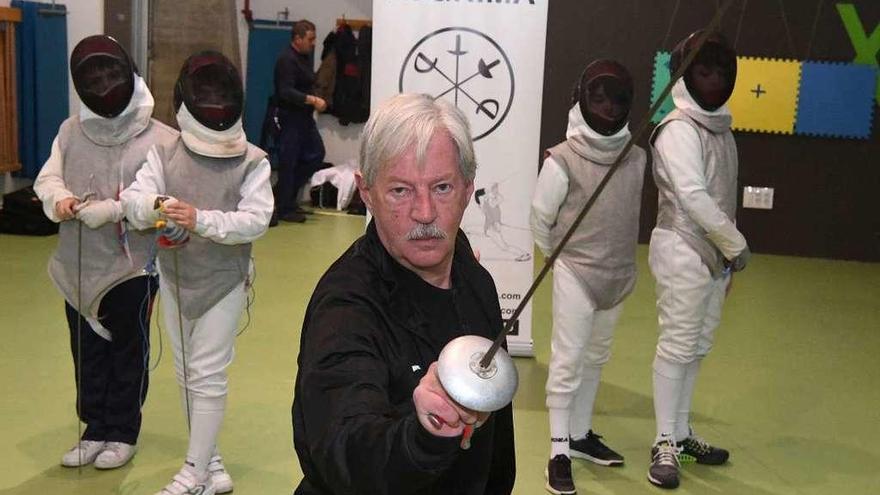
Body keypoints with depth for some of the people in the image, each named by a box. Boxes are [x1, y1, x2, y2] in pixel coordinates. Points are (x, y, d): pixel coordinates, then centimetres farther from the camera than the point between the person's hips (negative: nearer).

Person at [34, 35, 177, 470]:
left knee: (128, 352, 11)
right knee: (87, 352, 16)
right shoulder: (71, 131, 1)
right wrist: (58, 197, -22)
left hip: (133, 264, -4)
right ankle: (95, 431, 32)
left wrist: (112, 210, -30)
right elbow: (47, 177, 0)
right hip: (78, 264, 5)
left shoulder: (162, 139, -13)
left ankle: (123, 434, 27)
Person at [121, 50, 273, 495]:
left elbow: (255, 220, -20)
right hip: (175, 278, 4)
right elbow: (133, 200, -12)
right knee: (187, 374, 14)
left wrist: (201, 220, -33)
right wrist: (158, 205, -34)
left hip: (225, 281, -4)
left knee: (207, 377, -2)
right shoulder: (165, 155, -2)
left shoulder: (252, 161, -10)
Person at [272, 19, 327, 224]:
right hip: (290, 118, -10)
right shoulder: (286, 60, -16)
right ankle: (284, 209, 7)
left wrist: (315, 101, 8)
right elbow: (286, 92, -25)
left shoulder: (305, 57, 13)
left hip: (304, 117, 10)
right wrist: (313, 100, -27)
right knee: (288, 163, -2)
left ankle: (284, 191, 23)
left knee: (316, 154, 12)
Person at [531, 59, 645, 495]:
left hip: (619, 274, 5)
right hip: (575, 272, -5)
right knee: (567, 360, -3)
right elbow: (541, 216, -4)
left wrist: (616, 255, 10)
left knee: (595, 358, 17)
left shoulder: (637, 156, -1)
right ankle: (559, 451, 6)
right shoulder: (563, 158, -14)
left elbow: (628, 212, 10)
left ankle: (580, 434, 32)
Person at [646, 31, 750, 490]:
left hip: (715, 253, 8)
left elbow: (722, 195, 12)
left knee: (697, 347, 13)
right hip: (683, 251, -8)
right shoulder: (677, 129, -13)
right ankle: (665, 444, 9)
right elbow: (692, 196, -20)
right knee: (677, 347, -2)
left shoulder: (720, 126, 11)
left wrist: (728, 248, 9)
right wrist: (737, 244, -13)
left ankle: (681, 434, 25)